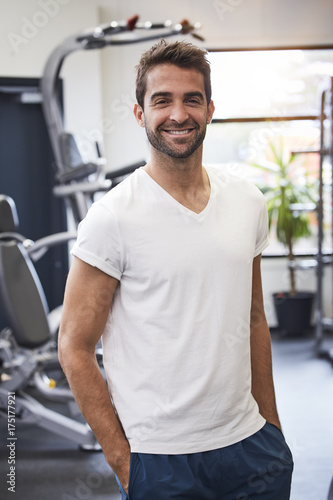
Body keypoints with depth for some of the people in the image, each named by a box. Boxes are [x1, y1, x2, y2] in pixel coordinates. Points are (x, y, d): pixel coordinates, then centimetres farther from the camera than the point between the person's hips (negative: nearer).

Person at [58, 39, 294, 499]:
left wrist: (271, 422, 11)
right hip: (158, 459, -4)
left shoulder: (248, 201, 3)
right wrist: (122, 459, -10)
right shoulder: (113, 217, -13)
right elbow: (74, 348, -10)